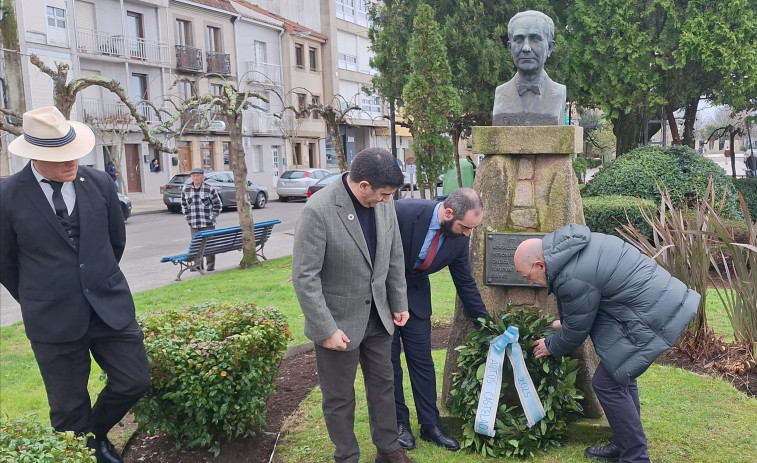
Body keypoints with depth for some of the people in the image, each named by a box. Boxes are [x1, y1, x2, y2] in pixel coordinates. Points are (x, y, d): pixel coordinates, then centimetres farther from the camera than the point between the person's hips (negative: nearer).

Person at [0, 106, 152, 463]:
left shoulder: (99, 183, -3)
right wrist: (39, 303, 11)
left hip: (111, 307, 3)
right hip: (53, 320, -2)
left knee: (135, 382, 9)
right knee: (68, 408, 10)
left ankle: (97, 433, 37)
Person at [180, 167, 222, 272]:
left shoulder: (210, 189, -5)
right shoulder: (185, 189, 5)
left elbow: (217, 205, 3)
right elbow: (184, 205, 17)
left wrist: (212, 218, -2)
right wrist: (188, 217, 9)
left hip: (208, 224, -3)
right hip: (193, 224, 3)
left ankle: (210, 265, 11)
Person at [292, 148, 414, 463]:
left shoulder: (383, 203, -5)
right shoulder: (318, 210, -24)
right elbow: (304, 276, -21)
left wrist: (399, 303, 10)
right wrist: (326, 329, -20)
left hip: (378, 316, 6)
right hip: (339, 321, -5)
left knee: (383, 383, 20)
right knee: (339, 397, 12)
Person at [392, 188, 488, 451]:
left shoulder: (459, 237, -13)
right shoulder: (402, 212, -32)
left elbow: (466, 283, -1)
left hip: (415, 293, 4)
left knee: (422, 359, 5)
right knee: (388, 359, 3)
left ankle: (430, 424, 17)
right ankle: (399, 422, 19)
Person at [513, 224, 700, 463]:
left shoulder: (572, 278, -23)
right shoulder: (571, 246, 6)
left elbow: (577, 330, -9)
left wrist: (551, 346, 9)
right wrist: (565, 322, 29)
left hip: (652, 315, -11)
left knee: (608, 383, -3)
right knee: (620, 376, 20)